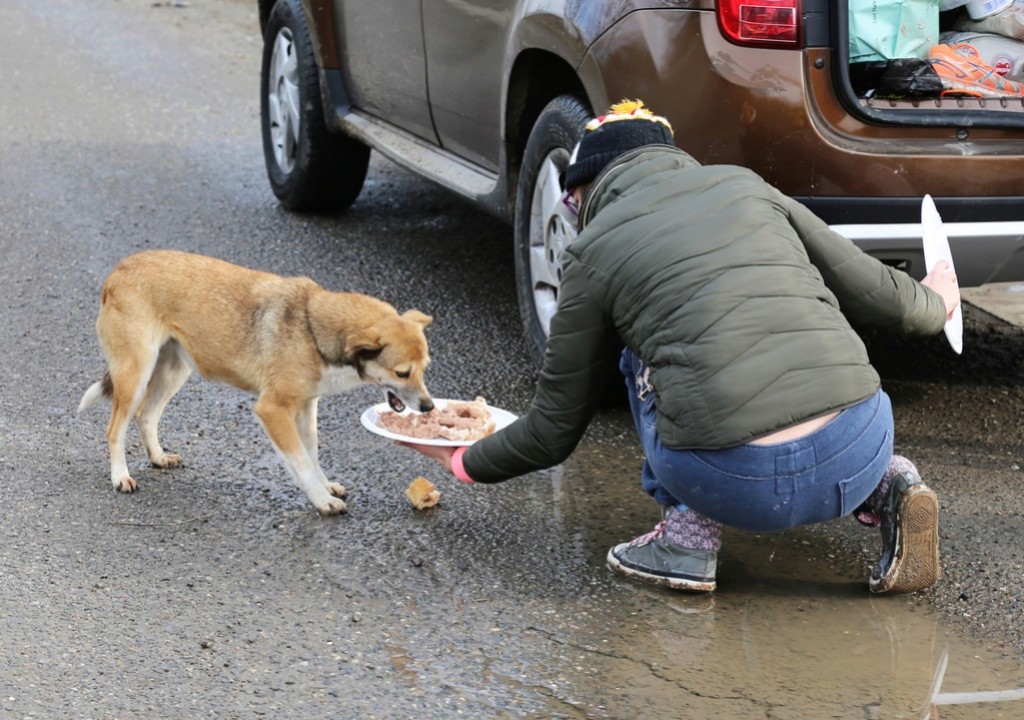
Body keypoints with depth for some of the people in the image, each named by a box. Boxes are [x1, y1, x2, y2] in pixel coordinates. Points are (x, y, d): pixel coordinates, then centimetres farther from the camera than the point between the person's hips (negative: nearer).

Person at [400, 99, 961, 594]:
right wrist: (934, 303, 41)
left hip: (738, 484, -3)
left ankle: (688, 535, 13)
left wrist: (465, 462, 37)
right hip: (860, 453, 3)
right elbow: (869, 292, 18)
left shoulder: (593, 250, 11)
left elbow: (553, 432, 18)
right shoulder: (743, 185, 18)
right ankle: (888, 487, 11)